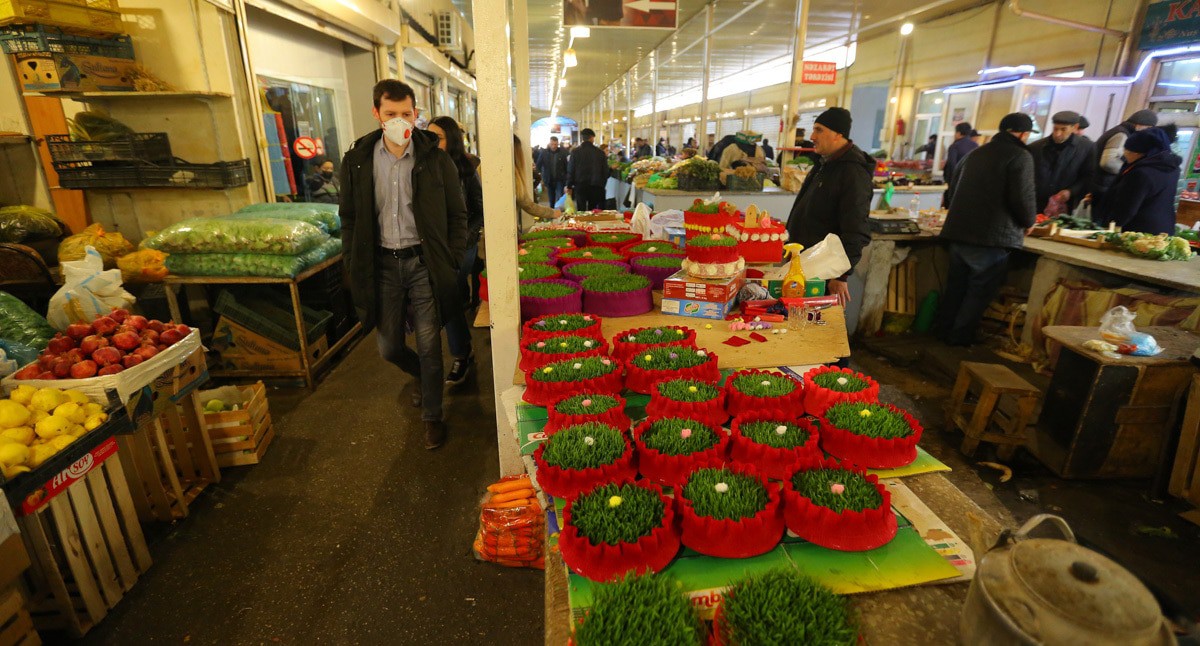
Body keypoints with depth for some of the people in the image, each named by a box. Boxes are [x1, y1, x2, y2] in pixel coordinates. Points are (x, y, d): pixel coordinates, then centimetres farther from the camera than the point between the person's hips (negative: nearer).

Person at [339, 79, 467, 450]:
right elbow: (349, 218, 8)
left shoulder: (436, 159, -3)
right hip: (381, 264, 3)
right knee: (389, 348, 10)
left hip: (424, 262, -2)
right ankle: (425, 377, 43)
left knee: (429, 345, 3)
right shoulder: (357, 160, 2)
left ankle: (432, 415, 23)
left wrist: (451, 263, -6)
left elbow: (457, 215, 1)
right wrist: (354, 267, 2)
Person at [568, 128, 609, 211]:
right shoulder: (599, 152, -3)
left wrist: (569, 186, 5)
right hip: (595, 186, 1)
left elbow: (570, 170, -3)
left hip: (580, 185, -1)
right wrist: (602, 184, 14)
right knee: (593, 211, 10)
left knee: (581, 211, 1)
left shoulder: (575, 151, -4)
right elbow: (605, 170, 1)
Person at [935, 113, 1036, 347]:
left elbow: (953, 189, 21)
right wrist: (1029, 222, 3)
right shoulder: (1020, 156, -8)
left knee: (956, 285, 18)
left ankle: (943, 329, 26)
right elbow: (1022, 197, -16)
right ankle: (960, 337, 10)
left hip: (958, 231, 7)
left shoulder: (976, 153, 15)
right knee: (980, 290, 5)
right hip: (991, 237, -7)